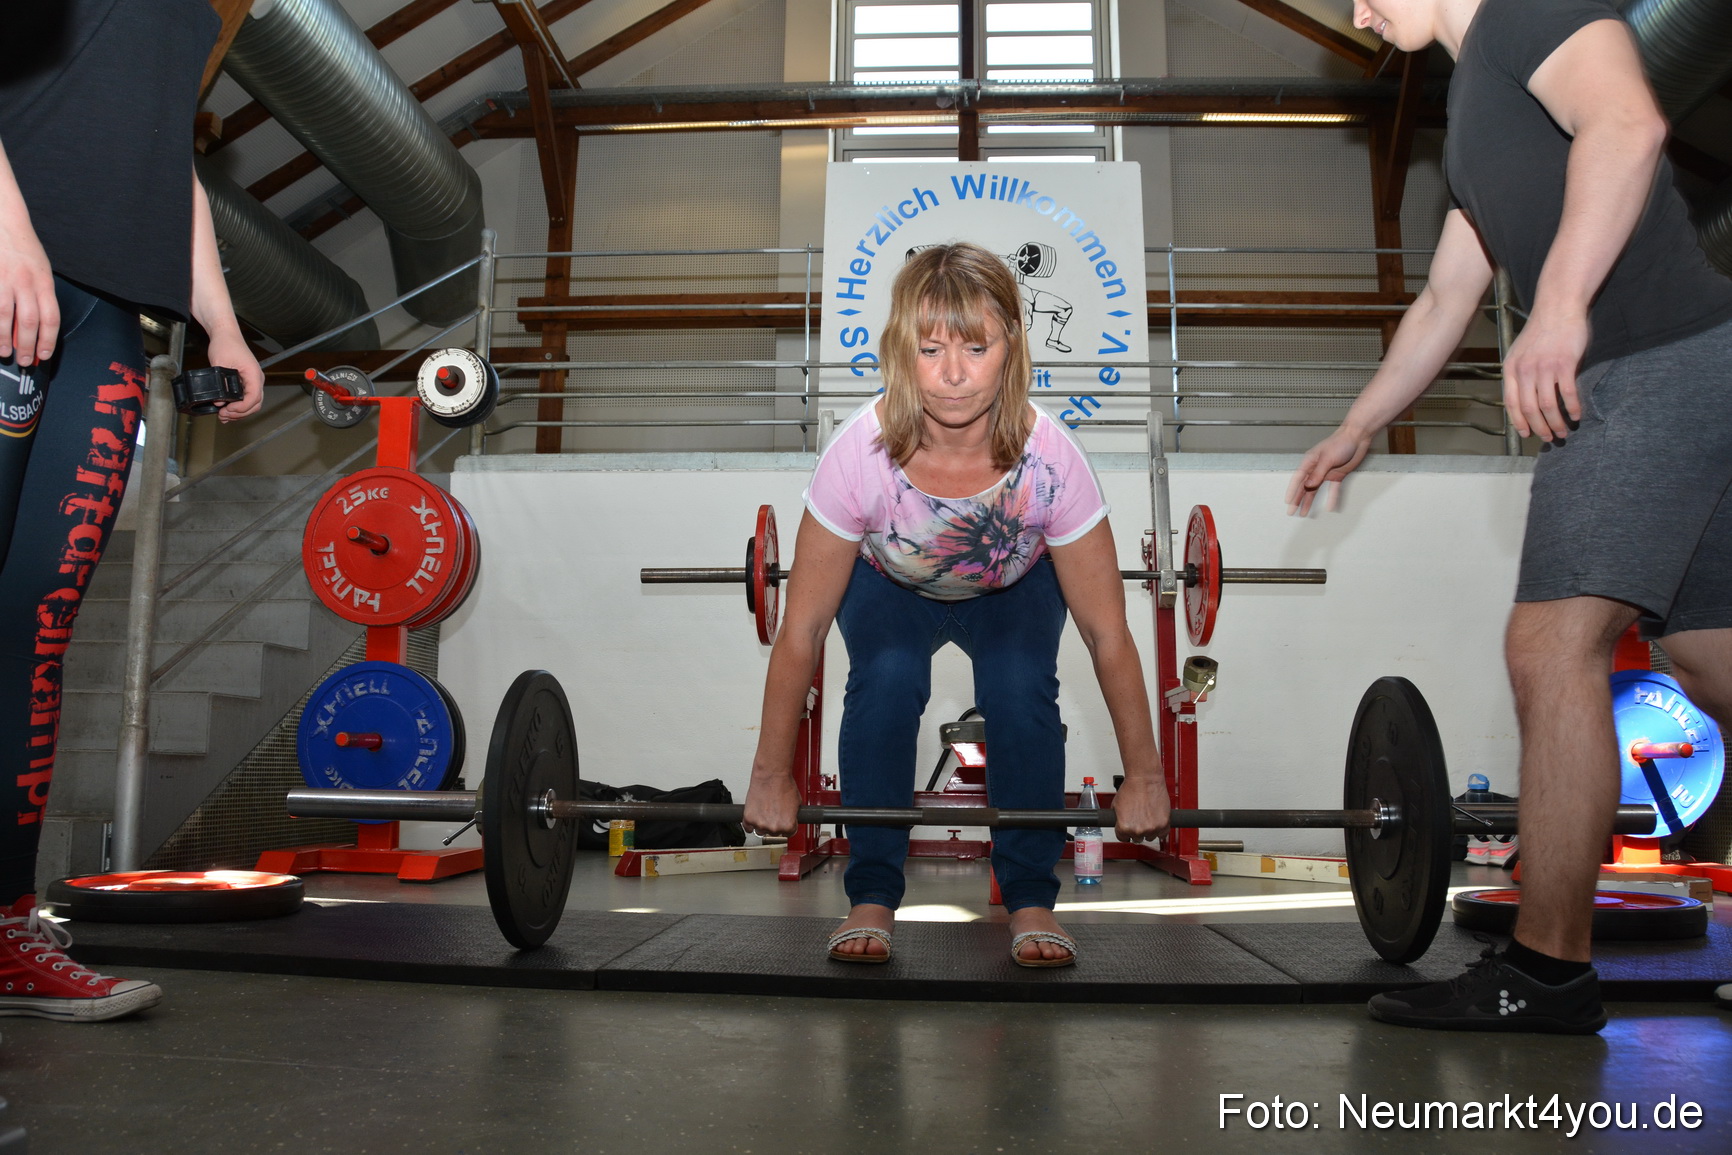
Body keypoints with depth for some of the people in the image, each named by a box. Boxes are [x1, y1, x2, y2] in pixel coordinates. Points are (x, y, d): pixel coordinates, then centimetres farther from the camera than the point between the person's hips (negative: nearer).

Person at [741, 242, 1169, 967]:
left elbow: (1107, 635, -23)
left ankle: (1031, 899, -9)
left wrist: (1143, 777, -15)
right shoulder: (859, 453, -35)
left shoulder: (1049, 457, -35)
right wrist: (771, 778, -17)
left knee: (1020, 689, -27)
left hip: (1013, 591, 0)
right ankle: (872, 897, -13)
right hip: (891, 588, 0)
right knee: (885, 677, -28)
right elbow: (801, 632, -24)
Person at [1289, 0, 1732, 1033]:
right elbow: (1443, 305, 31)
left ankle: (1548, 970, -9)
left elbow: (1627, 123, -20)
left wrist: (1560, 306, -28)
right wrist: (1356, 432, 33)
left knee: (1553, 645, -14)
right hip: (1629, 383, 10)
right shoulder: (1480, 98, 29)